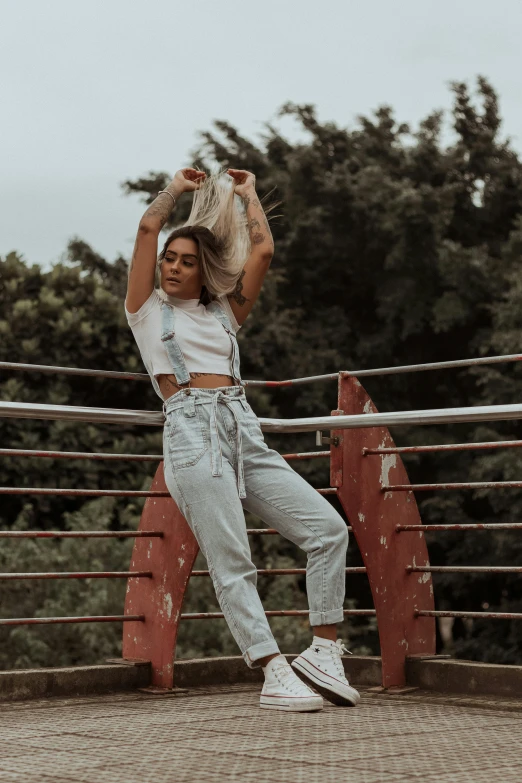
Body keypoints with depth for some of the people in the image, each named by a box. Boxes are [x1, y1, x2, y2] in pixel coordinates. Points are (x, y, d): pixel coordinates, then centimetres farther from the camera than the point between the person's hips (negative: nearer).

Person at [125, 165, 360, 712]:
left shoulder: (224, 313, 24)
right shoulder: (147, 309, 15)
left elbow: (263, 250, 15)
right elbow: (147, 228, 6)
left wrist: (247, 194, 29)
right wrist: (177, 189, 22)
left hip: (243, 432, 5)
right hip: (192, 433, -5)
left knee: (327, 527, -7)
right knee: (232, 564, -12)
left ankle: (323, 652, -2)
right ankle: (276, 676, -13)